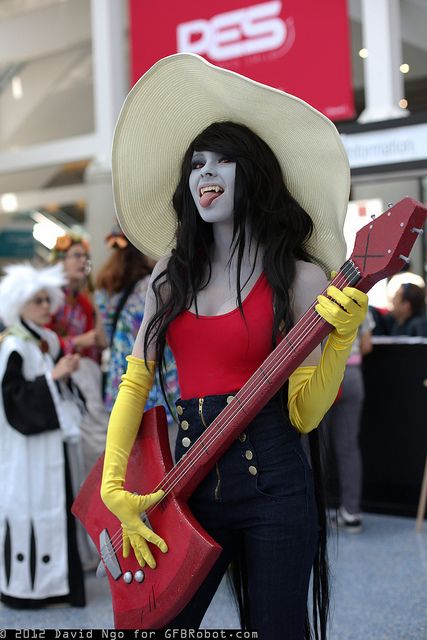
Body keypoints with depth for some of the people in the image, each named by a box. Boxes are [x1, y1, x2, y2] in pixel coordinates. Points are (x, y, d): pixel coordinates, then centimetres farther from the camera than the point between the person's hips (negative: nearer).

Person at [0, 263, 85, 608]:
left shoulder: (50, 340, 9)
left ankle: (50, 578, 22)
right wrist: (53, 376, -21)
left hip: (51, 439, 8)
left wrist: (67, 372, -3)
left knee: (54, 506, 11)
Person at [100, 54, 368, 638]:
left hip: (274, 486, -3)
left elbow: (304, 414, -6)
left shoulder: (301, 277, -4)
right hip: (189, 481, 4)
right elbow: (135, 382, 8)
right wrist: (113, 486, 0)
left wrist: (342, 336, -20)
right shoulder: (172, 276, 7)